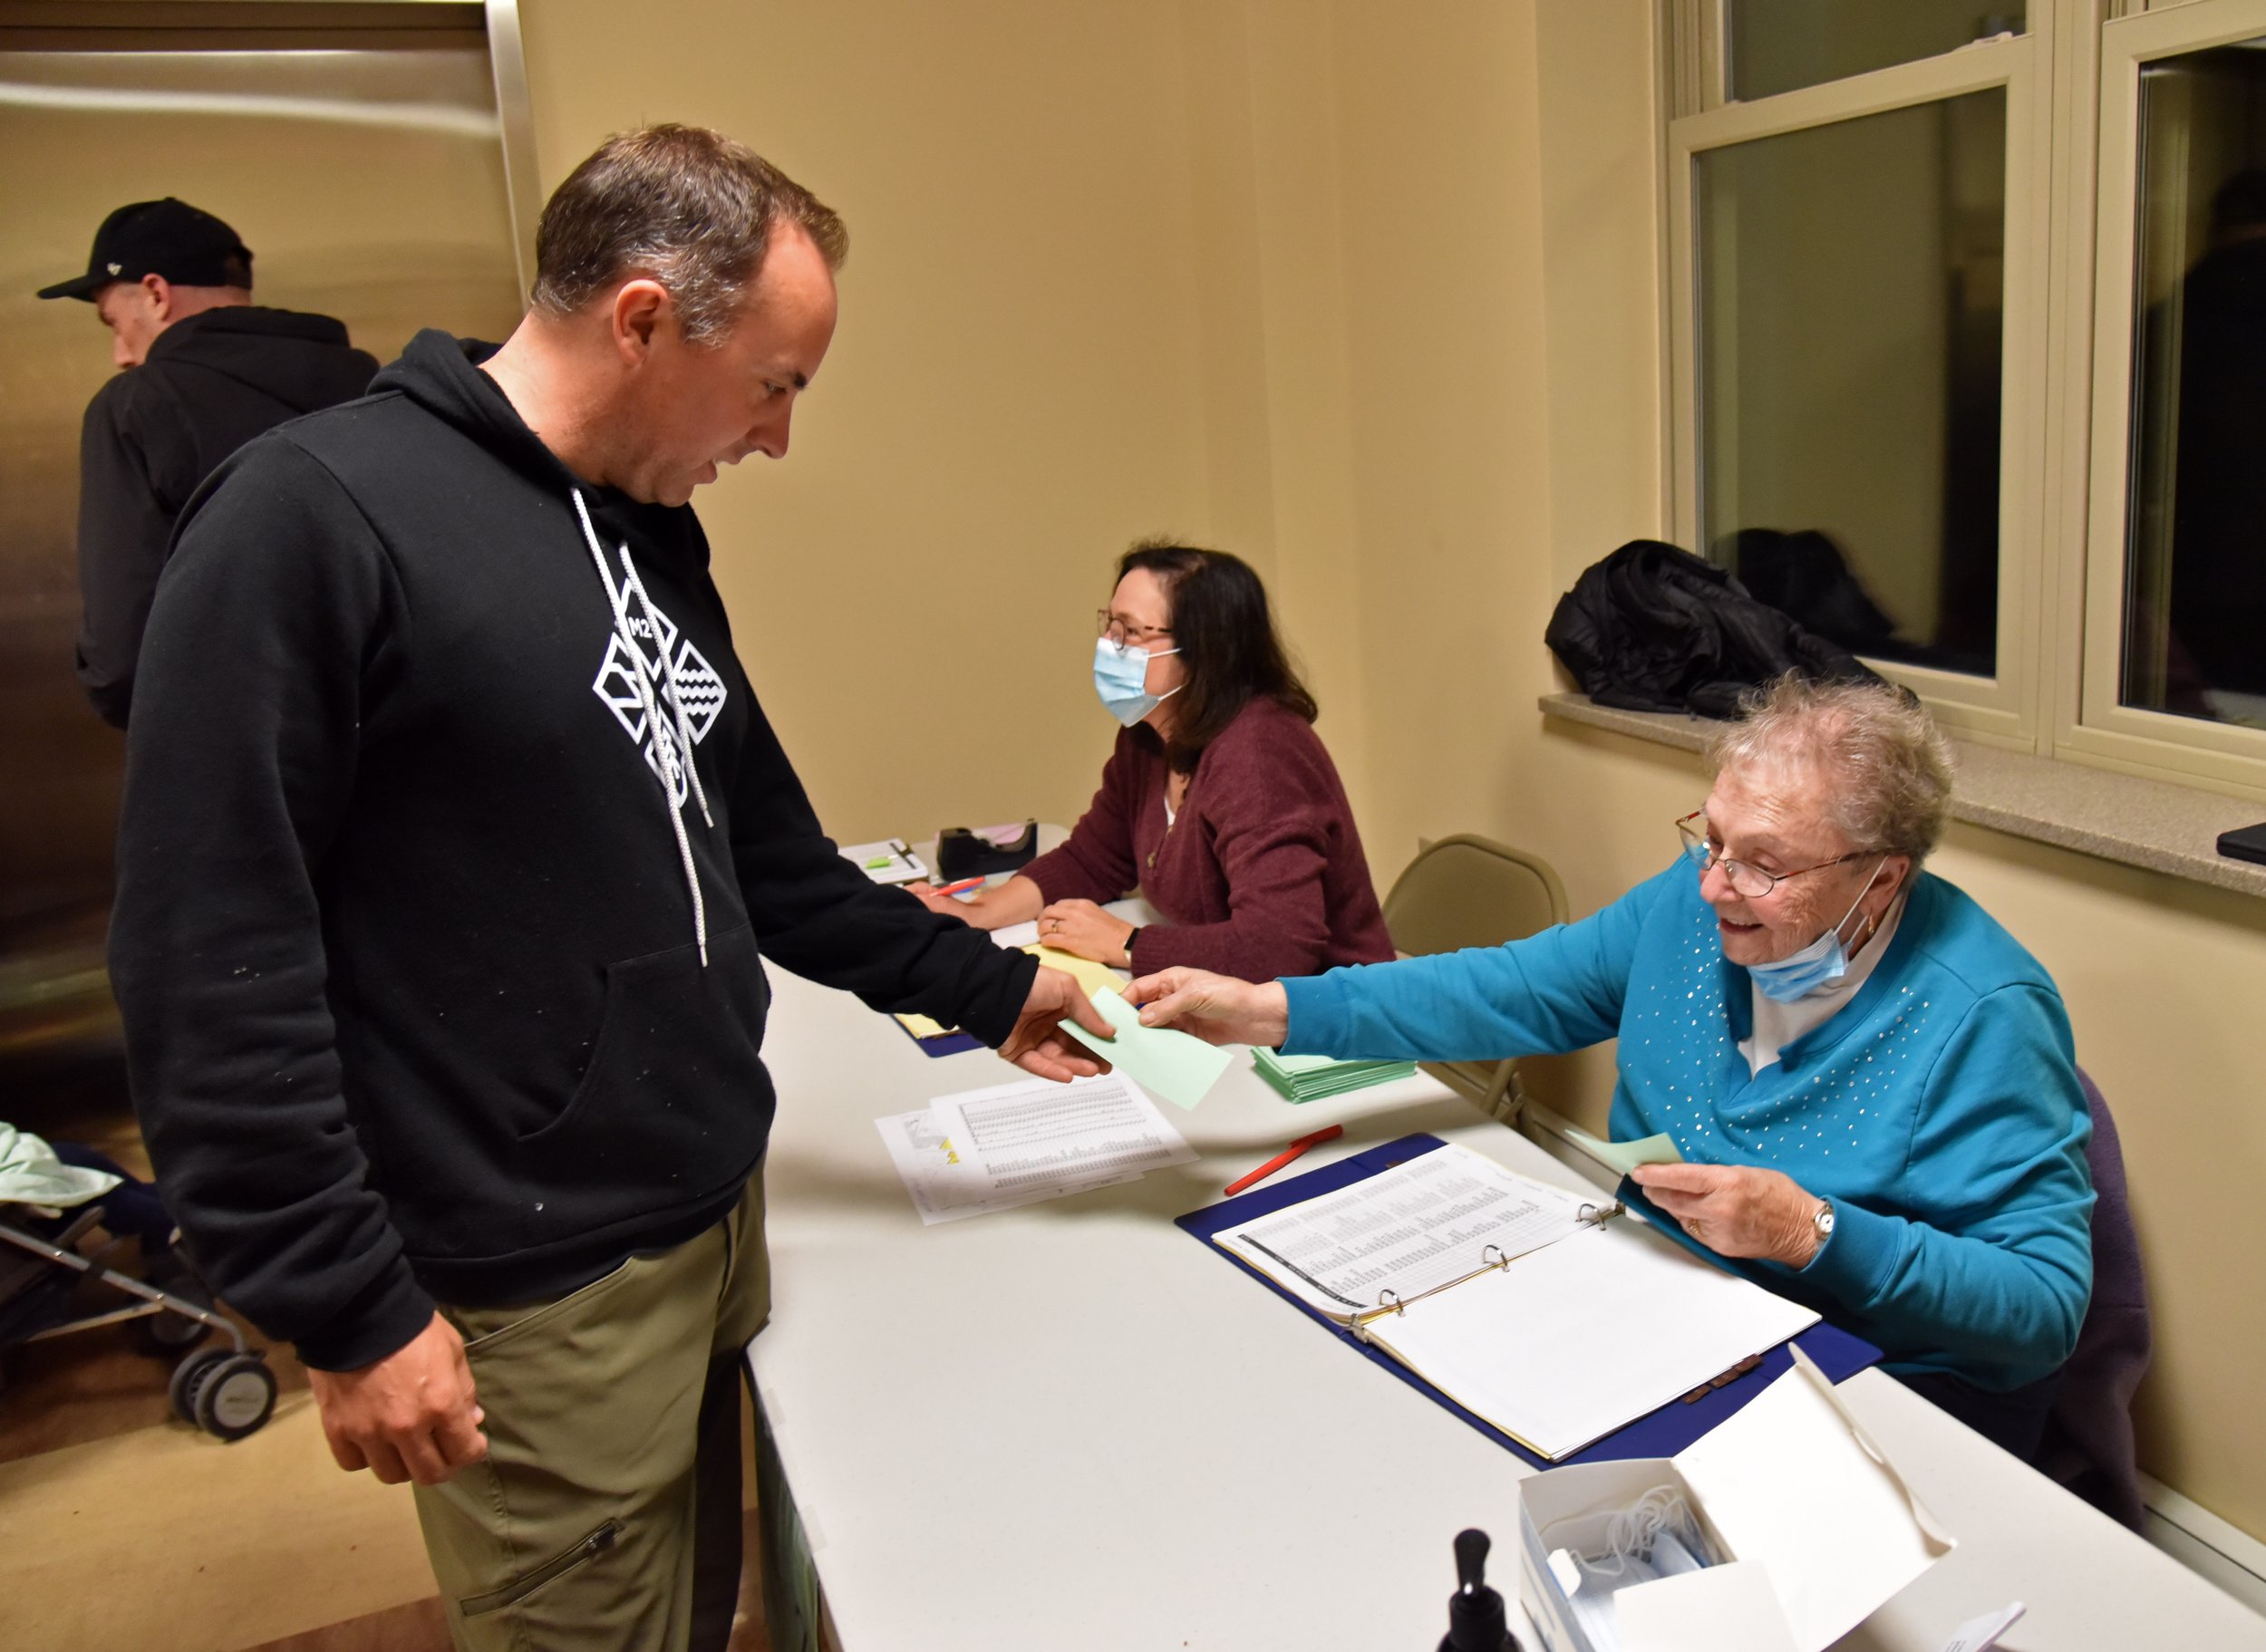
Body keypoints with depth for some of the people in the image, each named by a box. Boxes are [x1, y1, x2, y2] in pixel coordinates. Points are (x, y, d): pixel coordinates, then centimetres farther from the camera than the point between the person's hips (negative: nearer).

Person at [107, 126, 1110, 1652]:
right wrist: (349, 1311, -16)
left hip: (716, 1224, 8)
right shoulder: (312, 518, -17)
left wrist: (985, 986, 14)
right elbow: (213, 965, -18)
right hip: (539, 1300, -7)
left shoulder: (654, 533, 9)